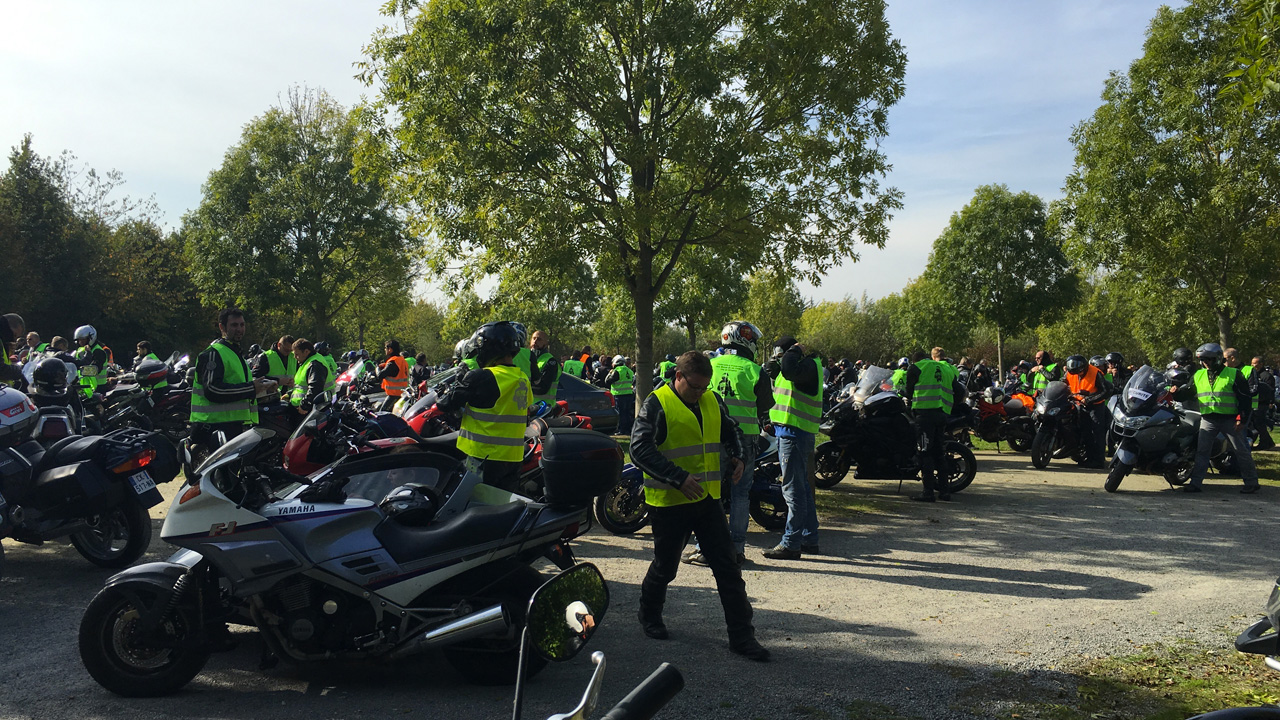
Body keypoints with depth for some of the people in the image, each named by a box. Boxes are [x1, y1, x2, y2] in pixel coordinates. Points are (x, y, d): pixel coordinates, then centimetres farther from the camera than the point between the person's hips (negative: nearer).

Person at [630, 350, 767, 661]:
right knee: (665, 567, 11)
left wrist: (736, 456, 5)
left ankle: (741, 635, 11)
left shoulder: (711, 401, 9)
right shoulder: (657, 405, -11)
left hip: (707, 499, 5)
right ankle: (649, 616, 37)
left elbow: (730, 431, 26)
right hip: (669, 503, -5)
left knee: (727, 568, 3)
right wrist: (678, 478, -26)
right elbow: (640, 450, -19)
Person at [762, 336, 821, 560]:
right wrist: (774, 368, 7)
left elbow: (791, 371, -30)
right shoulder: (798, 366, 20)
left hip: (795, 433, -11)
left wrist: (793, 352, -14)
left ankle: (791, 544, -5)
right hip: (788, 431, 11)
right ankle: (809, 540, 24)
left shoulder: (810, 364, -10)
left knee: (793, 489, -8)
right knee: (802, 487, 15)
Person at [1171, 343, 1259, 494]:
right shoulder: (1198, 376, 8)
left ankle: (1251, 482, 16)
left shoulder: (1233, 374, -3)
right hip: (1208, 419, 3)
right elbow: (1188, 392, 13)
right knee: (1201, 451, -1)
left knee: (1241, 451, 5)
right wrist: (1177, 392, -11)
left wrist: (1242, 419, -10)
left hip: (1230, 419, -3)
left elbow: (1245, 398, -3)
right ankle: (1195, 482, 0)